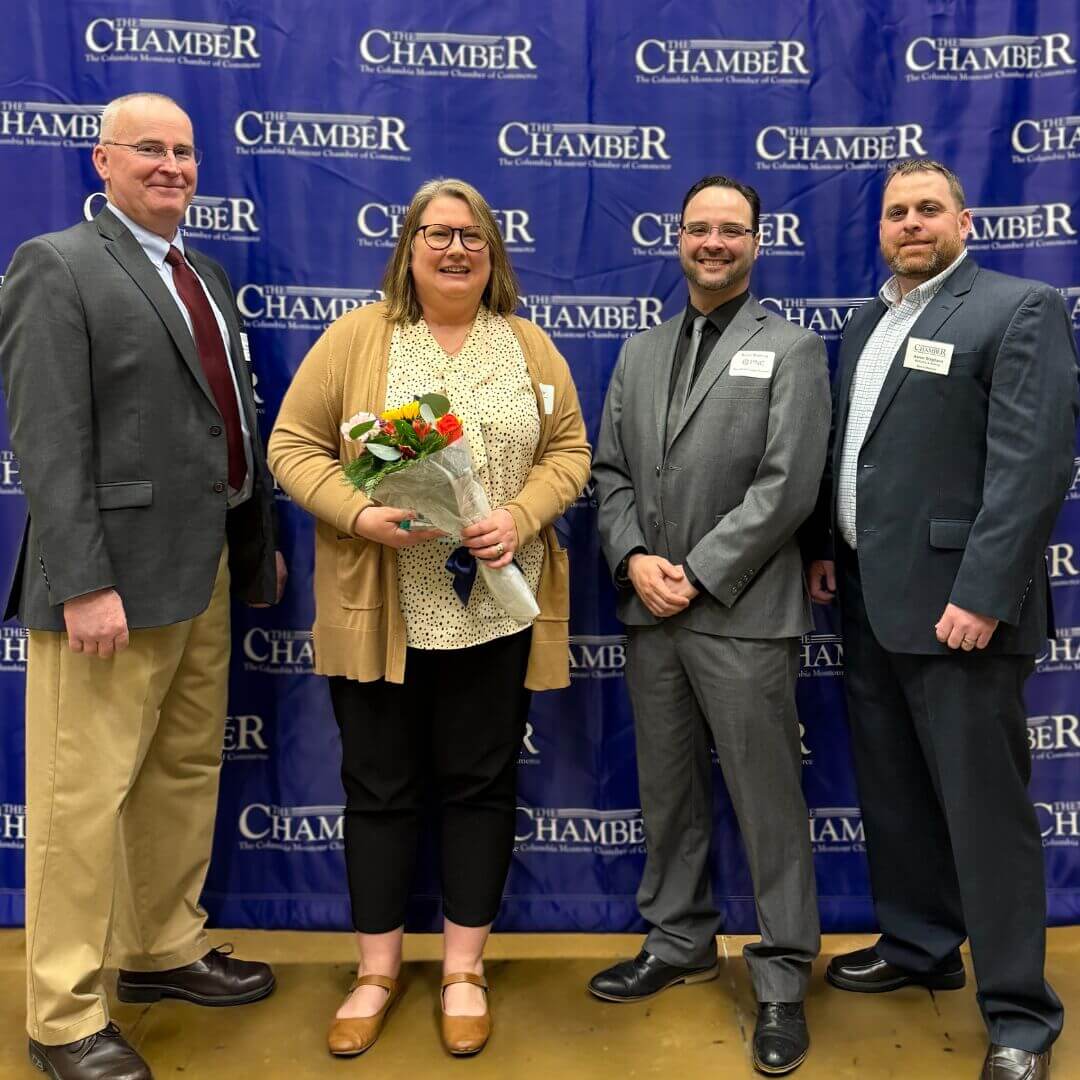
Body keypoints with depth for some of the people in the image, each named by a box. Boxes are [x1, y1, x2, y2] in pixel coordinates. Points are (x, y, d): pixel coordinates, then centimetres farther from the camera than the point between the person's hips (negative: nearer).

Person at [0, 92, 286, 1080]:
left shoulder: (208, 276, 17)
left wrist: (262, 540, 15)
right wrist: (84, 584, -21)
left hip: (206, 566, 8)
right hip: (117, 574, -8)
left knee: (187, 771, 17)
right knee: (85, 794, 1)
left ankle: (165, 950, 34)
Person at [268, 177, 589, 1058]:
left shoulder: (529, 346, 7)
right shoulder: (354, 338, 2)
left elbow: (568, 453, 6)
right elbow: (293, 447, 0)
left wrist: (521, 517, -13)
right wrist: (359, 515, -17)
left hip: (493, 608, 1)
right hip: (378, 611, -1)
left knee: (481, 784, 9)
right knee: (380, 788, 9)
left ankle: (464, 969, 26)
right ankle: (378, 968, 27)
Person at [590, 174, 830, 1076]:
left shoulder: (791, 350, -1)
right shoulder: (639, 354, 16)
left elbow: (786, 486, -11)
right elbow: (612, 472, 12)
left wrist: (697, 576, -14)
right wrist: (635, 560, -6)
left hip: (741, 617, -5)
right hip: (650, 615, 5)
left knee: (768, 804, 3)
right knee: (667, 794, 15)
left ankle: (783, 981, 19)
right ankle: (679, 942, 33)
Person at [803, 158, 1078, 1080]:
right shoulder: (868, 324, 17)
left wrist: (982, 594, -22)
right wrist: (824, 548, 11)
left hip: (956, 602, -7)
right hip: (871, 599, 8)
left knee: (985, 806, 0)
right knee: (892, 793, 17)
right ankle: (919, 946, 36)